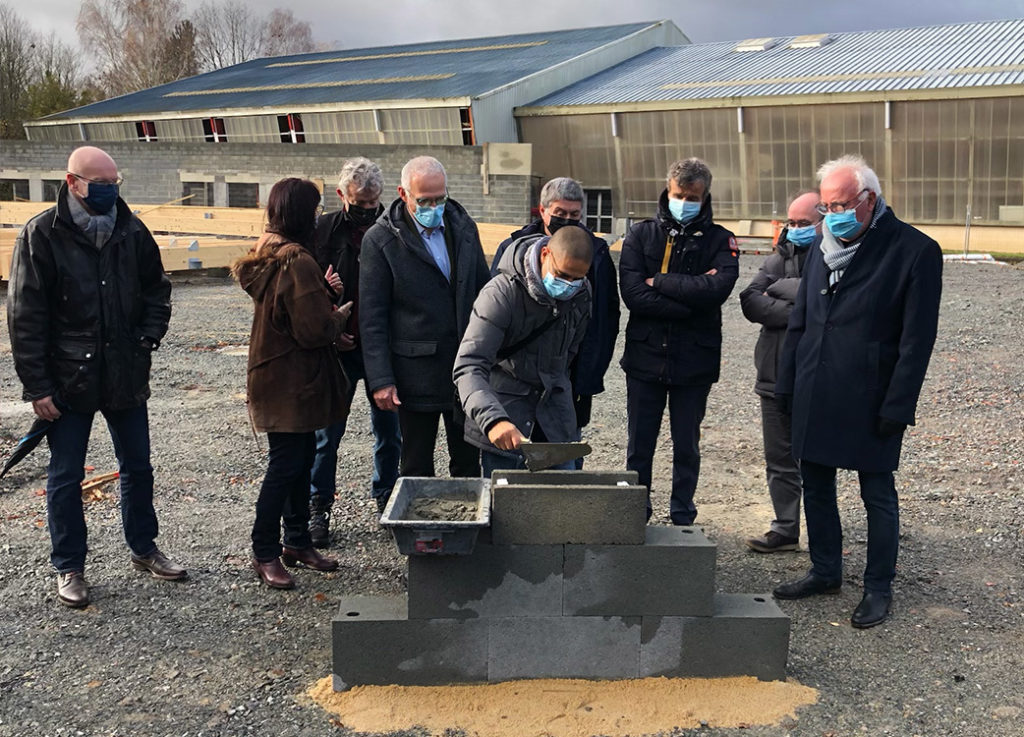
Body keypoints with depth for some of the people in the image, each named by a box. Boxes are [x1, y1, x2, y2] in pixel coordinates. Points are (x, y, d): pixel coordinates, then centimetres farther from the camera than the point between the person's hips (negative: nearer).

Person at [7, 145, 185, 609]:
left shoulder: (131, 231, 2)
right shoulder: (43, 234, -10)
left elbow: (156, 290, 15)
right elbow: (25, 317, -10)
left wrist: (148, 339, 0)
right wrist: (37, 386, -13)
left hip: (126, 375, 4)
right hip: (69, 380, -4)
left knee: (137, 466, 15)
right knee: (65, 477, 7)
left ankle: (144, 549, 33)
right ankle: (69, 568, 22)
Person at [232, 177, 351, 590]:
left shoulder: (267, 254, 8)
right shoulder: (297, 262, -22)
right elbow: (314, 330, -23)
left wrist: (322, 292, 7)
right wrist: (341, 315, -5)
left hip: (278, 377, 10)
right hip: (292, 381, -10)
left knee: (301, 458, 17)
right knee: (286, 465, -1)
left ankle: (297, 542, 28)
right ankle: (265, 553, 10)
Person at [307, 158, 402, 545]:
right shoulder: (323, 231, -3)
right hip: (339, 350, -1)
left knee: (389, 432, 11)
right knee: (327, 433, 6)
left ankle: (386, 498, 30)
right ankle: (318, 508, 20)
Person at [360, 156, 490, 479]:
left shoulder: (464, 228, 5)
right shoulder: (380, 240, -9)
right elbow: (372, 317, -8)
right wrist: (381, 380, -12)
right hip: (417, 374, -4)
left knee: (468, 463, 14)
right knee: (417, 470, 8)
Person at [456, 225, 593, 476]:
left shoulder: (581, 293, -4)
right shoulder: (500, 294, -24)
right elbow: (468, 366, -32)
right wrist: (493, 419, -46)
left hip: (554, 398, 5)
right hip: (505, 401, -5)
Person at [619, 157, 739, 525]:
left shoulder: (719, 240, 3)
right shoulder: (642, 234, 4)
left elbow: (718, 288, -18)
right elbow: (632, 293, -11)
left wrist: (659, 282, -13)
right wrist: (691, 296, -14)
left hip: (695, 361, 0)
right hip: (645, 356, 1)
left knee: (687, 448, 10)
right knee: (639, 448, 8)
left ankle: (682, 520, 23)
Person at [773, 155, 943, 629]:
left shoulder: (915, 251, -10)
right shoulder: (823, 250, 9)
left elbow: (917, 339, -12)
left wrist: (896, 407, -14)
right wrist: (787, 386, 10)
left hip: (869, 404, -6)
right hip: (814, 398, 6)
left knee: (878, 497, 6)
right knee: (816, 488, 15)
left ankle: (879, 589, 20)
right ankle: (825, 572, 31)